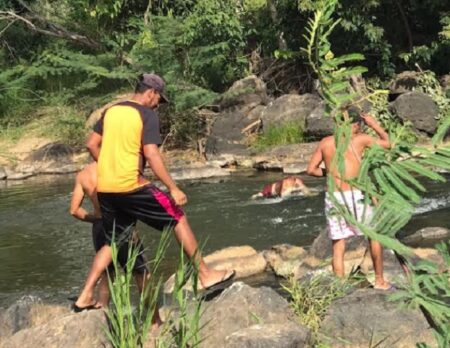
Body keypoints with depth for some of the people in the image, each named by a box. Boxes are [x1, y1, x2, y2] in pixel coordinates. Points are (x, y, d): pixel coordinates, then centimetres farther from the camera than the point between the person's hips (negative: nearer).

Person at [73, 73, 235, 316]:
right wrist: (173, 189, -15)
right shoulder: (147, 115, -6)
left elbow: (91, 144, 15)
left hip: (104, 189, 6)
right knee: (178, 218, 7)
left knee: (112, 242, 19)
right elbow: (151, 154, -15)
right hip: (131, 187, -6)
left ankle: (86, 296, 14)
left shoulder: (111, 111, 13)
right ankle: (206, 275, 8)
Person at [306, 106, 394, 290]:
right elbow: (387, 143, 11)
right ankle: (379, 281, 23)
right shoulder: (360, 139, -4)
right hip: (354, 197, -3)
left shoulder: (325, 142, 6)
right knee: (375, 235, 18)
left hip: (332, 198, 3)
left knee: (338, 246, 10)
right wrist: (374, 125, 21)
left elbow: (311, 169, 9)